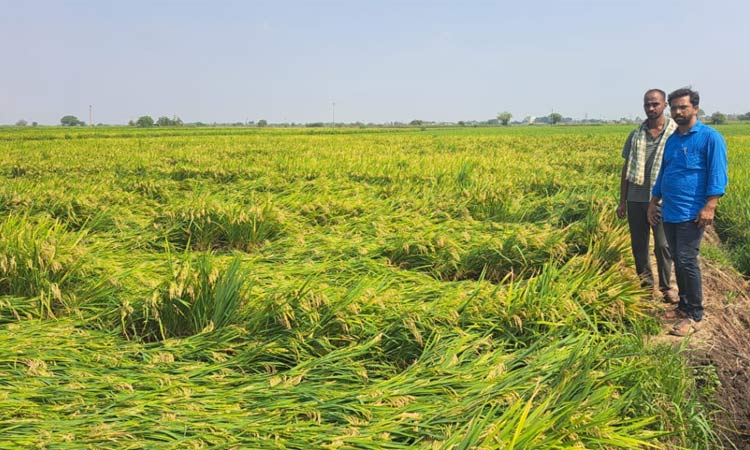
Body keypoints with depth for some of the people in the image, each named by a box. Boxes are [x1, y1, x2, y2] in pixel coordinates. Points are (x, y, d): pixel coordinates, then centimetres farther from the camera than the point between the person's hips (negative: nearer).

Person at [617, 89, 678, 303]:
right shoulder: (635, 135, 9)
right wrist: (622, 201, 10)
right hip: (636, 198, 3)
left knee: (663, 245, -1)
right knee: (638, 245, 9)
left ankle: (666, 286, 15)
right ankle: (646, 284, 23)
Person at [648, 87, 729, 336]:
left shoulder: (710, 137, -7)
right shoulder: (671, 139, 15)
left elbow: (717, 175, -13)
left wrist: (710, 206, -22)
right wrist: (653, 202, 18)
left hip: (691, 214, -7)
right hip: (669, 213, 7)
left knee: (687, 262, -8)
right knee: (678, 261, 12)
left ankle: (695, 316, 2)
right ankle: (684, 306, 24)